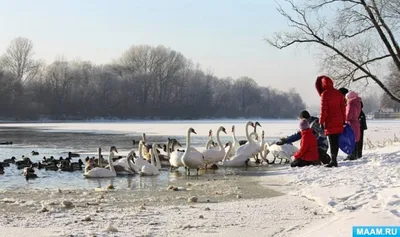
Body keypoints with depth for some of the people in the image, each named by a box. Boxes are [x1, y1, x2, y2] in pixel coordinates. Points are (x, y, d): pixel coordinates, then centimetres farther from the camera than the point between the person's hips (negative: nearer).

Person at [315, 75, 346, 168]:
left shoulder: (324, 94, -9)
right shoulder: (338, 93, 10)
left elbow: (323, 110, -11)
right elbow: (343, 108, 13)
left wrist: (321, 122, -6)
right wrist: (343, 120, 18)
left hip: (330, 122, -6)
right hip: (339, 121, 6)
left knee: (332, 141, -5)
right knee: (337, 141, 9)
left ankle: (333, 160, -9)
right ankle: (334, 159, 14)